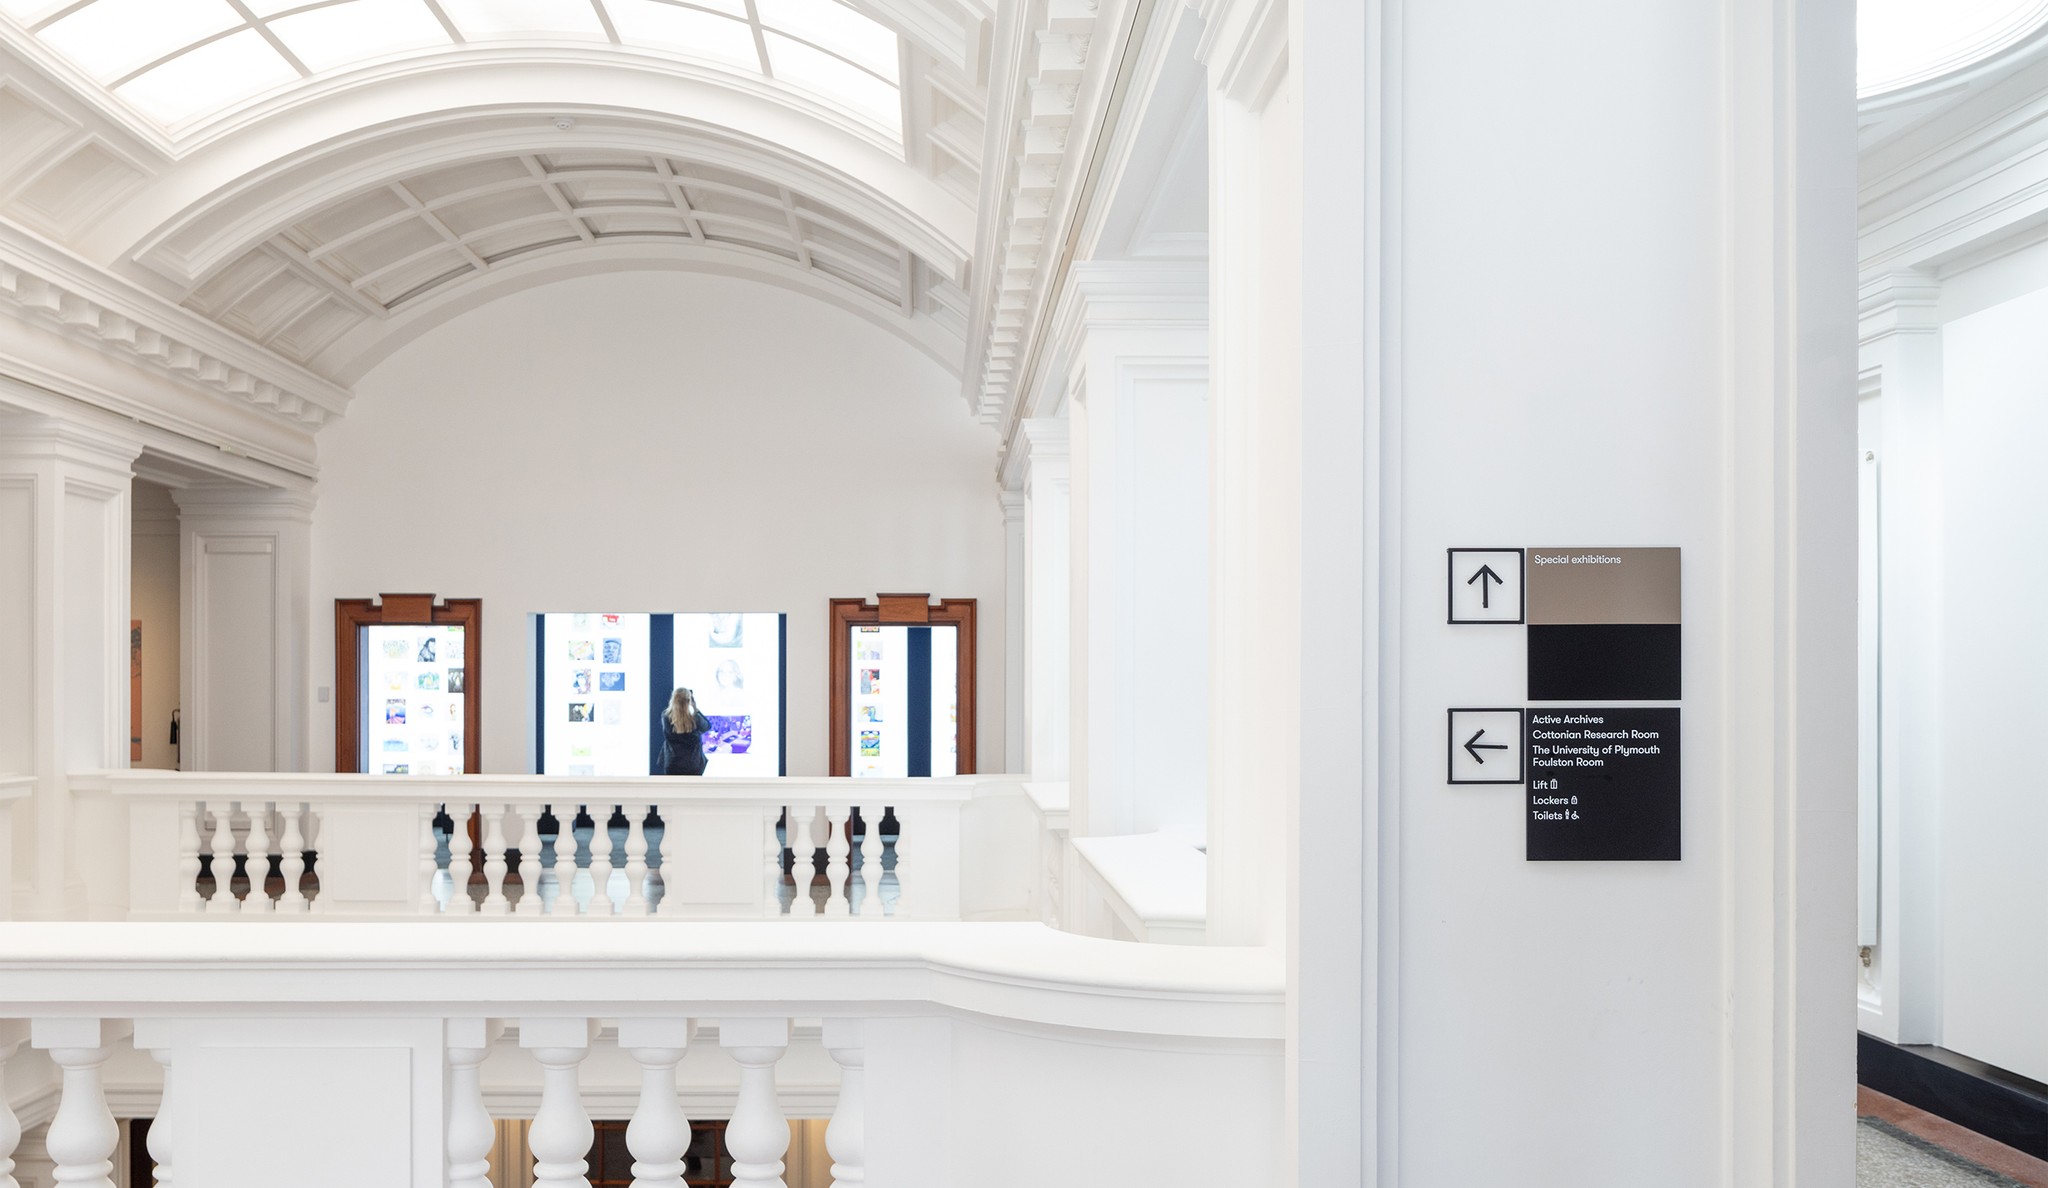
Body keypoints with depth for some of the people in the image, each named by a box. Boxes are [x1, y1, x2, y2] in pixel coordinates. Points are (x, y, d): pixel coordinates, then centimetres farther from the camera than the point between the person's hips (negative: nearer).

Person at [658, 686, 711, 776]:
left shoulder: (666, 719, -10)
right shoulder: (695, 720, -12)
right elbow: (707, 726, 11)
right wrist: (695, 707, 12)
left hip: (672, 768, 1)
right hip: (693, 767, -1)